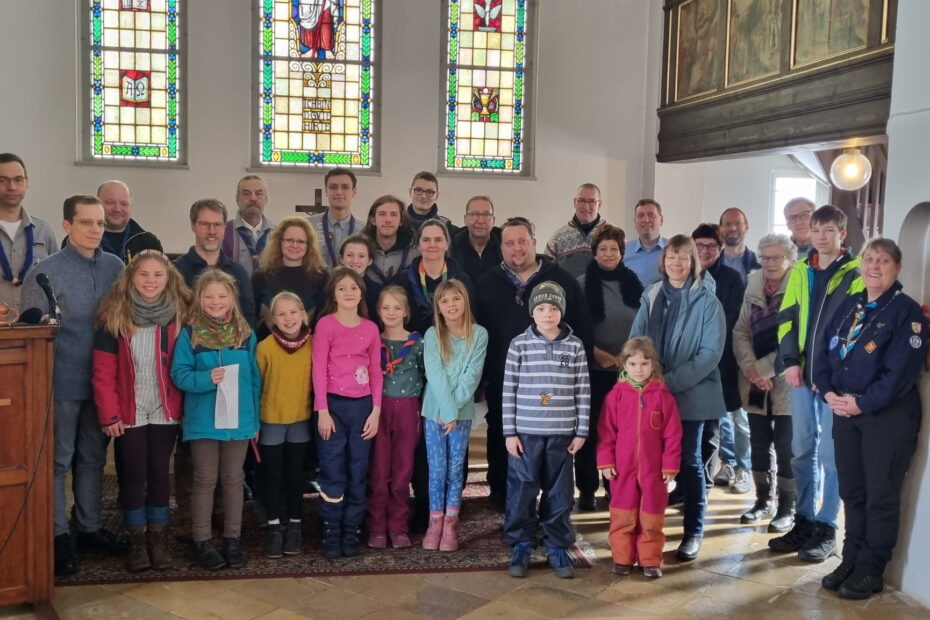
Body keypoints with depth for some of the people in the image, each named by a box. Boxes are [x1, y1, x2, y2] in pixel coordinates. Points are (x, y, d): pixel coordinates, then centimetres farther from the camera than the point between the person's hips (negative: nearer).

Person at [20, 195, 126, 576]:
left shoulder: (116, 267, 3)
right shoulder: (46, 271, -9)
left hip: (104, 381, 4)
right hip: (62, 382, -4)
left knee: (93, 458, 15)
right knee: (57, 461, 5)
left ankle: (90, 528, 28)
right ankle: (58, 536, 16)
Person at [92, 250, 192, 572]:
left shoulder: (179, 315, -1)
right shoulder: (114, 315, -6)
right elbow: (103, 371, -7)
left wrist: (185, 407, -6)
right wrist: (109, 414, -11)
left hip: (165, 412, 1)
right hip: (129, 414, -1)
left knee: (159, 474, 11)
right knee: (133, 476, 7)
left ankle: (158, 538, 22)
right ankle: (138, 541, 19)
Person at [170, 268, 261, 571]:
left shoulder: (246, 334, 3)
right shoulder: (189, 334, -4)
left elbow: (255, 379, 5)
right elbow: (179, 374, -9)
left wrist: (256, 418, 4)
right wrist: (207, 378, -26)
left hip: (238, 420, 2)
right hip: (203, 421, -2)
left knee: (233, 480, 12)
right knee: (205, 481, 7)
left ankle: (232, 539, 23)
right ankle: (202, 541, 18)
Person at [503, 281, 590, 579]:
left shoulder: (575, 346, 2)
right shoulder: (519, 344, -1)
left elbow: (582, 392, 4)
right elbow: (509, 390, -1)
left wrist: (581, 431, 1)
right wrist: (509, 432, -4)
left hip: (562, 432, 1)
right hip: (526, 431, -1)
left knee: (559, 492, 9)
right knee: (522, 491, 5)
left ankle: (558, 547, 21)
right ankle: (521, 546, 19)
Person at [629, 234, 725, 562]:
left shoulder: (707, 301, -7)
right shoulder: (651, 296, 6)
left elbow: (710, 353, -13)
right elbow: (635, 341, 7)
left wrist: (671, 382, -18)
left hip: (690, 394, -3)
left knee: (688, 461, 4)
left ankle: (693, 532, 16)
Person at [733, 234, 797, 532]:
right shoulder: (753, 287, 7)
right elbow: (740, 331, 7)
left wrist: (766, 370, -15)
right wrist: (749, 367, -8)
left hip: (785, 383, -5)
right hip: (755, 384, 5)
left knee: (785, 448, 3)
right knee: (759, 445, 14)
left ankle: (787, 508, 17)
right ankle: (764, 500, 29)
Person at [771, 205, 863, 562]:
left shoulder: (857, 273, -2)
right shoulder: (800, 271, 12)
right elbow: (787, 318, 10)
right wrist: (790, 362, -2)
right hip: (802, 374, 5)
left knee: (829, 453, 0)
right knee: (802, 450, 10)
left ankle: (826, 528, 10)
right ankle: (804, 521, 21)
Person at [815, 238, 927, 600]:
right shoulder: (849, 306, 11)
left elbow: (901, 371, -17)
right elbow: (825, 351, 10)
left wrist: (863, 404, -18)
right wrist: (828, 393, -6)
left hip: (888, 415, -6)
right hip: (845, 411, 6)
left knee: (880, 496, 2)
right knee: (851, 492, 13)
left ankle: (870, 571, 13)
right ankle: (851, 561, 25)